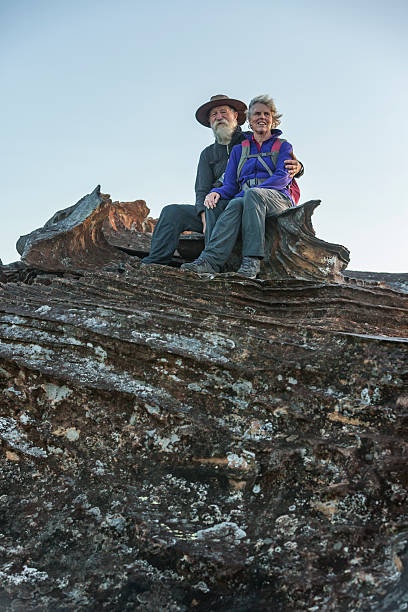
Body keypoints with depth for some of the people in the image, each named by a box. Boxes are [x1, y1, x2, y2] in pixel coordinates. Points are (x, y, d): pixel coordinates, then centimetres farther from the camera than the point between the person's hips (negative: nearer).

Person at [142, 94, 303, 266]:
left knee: (215, 203, -34)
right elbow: (202, 190, 8)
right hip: (214, 212, 5)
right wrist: (204, 216, -14)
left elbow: (285, 159, 7)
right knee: (172, 212, -10)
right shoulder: (208, 154, 21)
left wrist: (297, 167, -21)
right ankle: (153, 263, -16)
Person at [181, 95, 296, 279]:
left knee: (253, 194, -37)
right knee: (235, 204, -35)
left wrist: (250, 191, -17)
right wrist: (216, 192, -11)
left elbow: (283, 177, -2)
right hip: (246, 199, 2)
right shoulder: (239, 150, 24)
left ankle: (251, 260, -47)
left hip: (277, 199, -2)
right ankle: (211, 259, -53)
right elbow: (230, 185, 15)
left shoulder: (283, 147, 16)